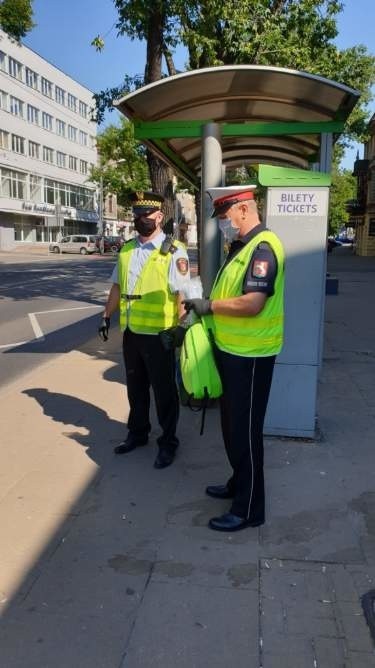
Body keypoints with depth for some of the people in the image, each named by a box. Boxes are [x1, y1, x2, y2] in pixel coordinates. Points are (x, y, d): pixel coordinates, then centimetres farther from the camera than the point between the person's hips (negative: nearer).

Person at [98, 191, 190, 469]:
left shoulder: (173, 251, -12)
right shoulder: (127, 249, 9)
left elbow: (182, 294, -16)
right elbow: (117, 286, 17)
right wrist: (107, 315, 16)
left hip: (159, 334, -6)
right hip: (131, 331, 6)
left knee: (164, 390, 7)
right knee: (135, 386, 20)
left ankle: (168, 442, 25)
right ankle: (137, 433, 39)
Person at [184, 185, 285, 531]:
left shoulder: (262, 247, -19)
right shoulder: (241, 245, 13)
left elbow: (252, 304, -28)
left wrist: (210, 305, -17)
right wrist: (204, 308, 7)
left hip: (250, 356, -10)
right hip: (231, 350, 10)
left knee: (246, 430, 0)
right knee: (232, 424, 21)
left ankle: (249, 509, 14)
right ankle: (239, 483, 39)